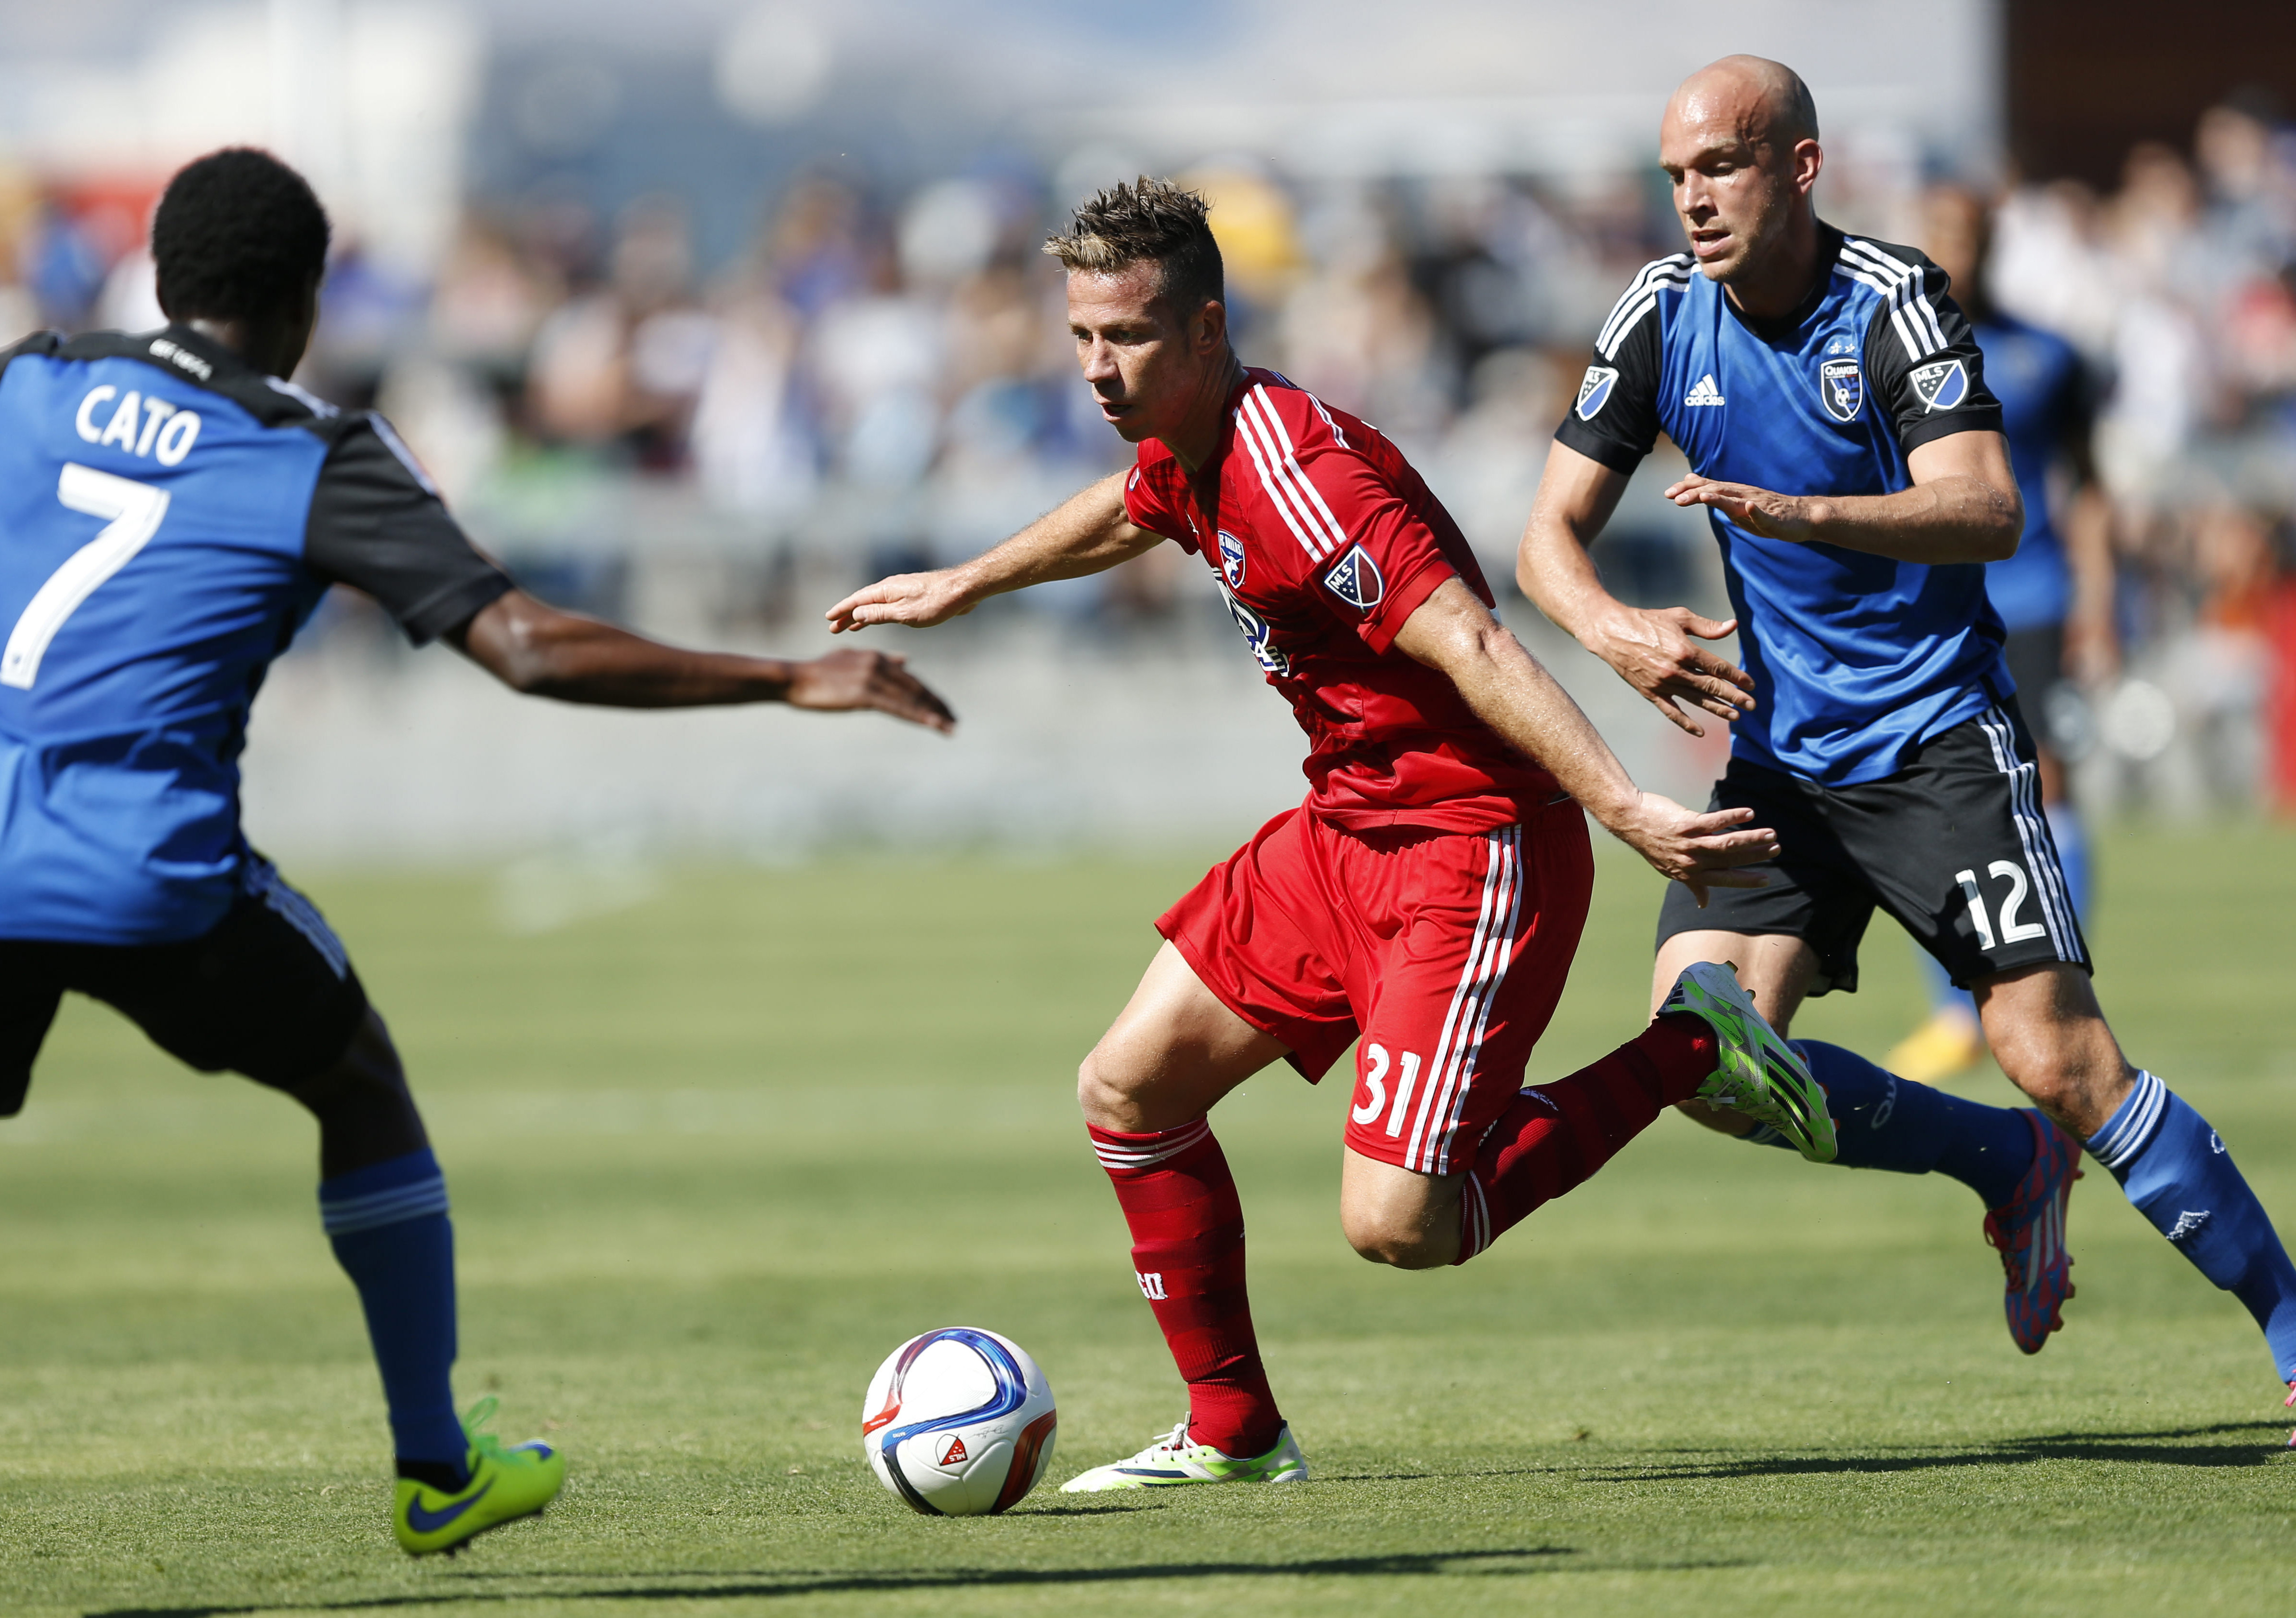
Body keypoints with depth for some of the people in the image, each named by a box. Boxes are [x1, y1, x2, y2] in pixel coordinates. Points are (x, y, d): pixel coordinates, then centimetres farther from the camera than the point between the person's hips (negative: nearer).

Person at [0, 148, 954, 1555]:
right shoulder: (324, 462, 1)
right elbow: (533, 649, -6)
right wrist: (789, 684, 0)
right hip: (148, 872, -2)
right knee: (360, 1082, 23)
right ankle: (436, 1468, 30)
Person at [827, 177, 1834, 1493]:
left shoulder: (1299, 476, -25)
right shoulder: (1190, 452, 5)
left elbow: (1473, 648, -33)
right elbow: (1131, 513, 32)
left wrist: (1625, 809, -42)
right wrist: (964, 586, 45)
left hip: (1474, 841, -10)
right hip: (1349, 828, 10)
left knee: (1393, 1227, -17)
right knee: (1129, 1091, 9)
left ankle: (1684, 1056, 2)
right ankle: (1233, 1433, 21)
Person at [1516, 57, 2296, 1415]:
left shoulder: (1894, 302, -13)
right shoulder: (1663, 318, 1)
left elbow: (1989, 514, -25)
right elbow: (1555, 531, 6)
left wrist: (1801, 513, -40)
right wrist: (1614, 631, -15)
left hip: (1941, 736, -5)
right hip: (1783, 754, 5)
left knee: (2061, 1058, -16)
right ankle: (2012, 1168, 9)